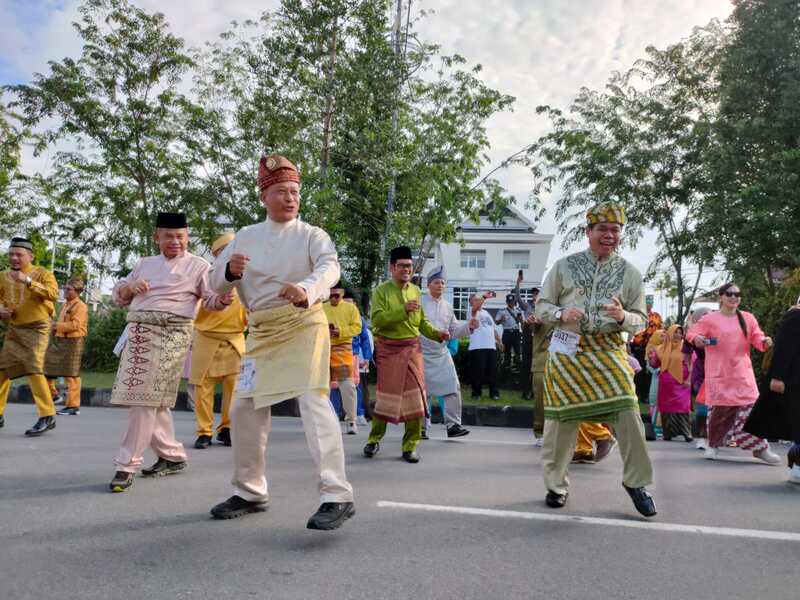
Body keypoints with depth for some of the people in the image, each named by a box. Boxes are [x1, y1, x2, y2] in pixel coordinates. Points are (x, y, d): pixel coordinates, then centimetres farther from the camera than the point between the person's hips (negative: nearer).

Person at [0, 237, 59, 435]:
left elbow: (53, 293, -22)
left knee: (34, 369, -15)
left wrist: (28, 281, -28)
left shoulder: (42, 273, -6)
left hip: (36, 328, -6)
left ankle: (48, 417, -11)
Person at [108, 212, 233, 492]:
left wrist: (223, 300, -28)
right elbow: (117, 296, 21)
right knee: (153, 400, 11)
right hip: (139, 332, 6)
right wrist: (130, 286, -2)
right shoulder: (145, 263, 20)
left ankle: (127, 465, -3)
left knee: (146, 399, -9)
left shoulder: (198, 265, 5)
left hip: (170, 335, -6)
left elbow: (211, 299, -5)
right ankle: (172, 456, 24)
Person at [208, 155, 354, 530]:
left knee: (314, 402, -20)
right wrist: (229, 270, -16)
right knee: (245, 410, 8)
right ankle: (250, 492, 26)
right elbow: (216, 282, 8)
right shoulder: (246, 237, 12)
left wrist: (307, 289, -44)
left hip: (304, 326, -5)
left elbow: (329, 267, -22)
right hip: (261, 333, 6)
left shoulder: (311, 234, -2)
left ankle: (337, 496, -19)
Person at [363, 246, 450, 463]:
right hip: (388, 349, -4)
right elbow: (377, 319, -17)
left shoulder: (416, 291, 12)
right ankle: (374, 440, 22)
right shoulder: (381, 290, -4)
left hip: (412, 349, 4)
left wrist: (437, 334, 1)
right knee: (386, 396, 1)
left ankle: (410, 446, 11)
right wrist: (403, 309, -24)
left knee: (415, 396, 0)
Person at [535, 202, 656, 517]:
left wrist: (623, 317, -15)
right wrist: (561, 314, -14)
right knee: (562, 418, 3)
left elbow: (641, 320, 8)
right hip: (568, 351, 0)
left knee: (628, 414, -9)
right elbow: (542, 305, 7)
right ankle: (556, 485, 22)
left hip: (609, 352, 1)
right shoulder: (564, 265, 4)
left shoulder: (630, 272, 6)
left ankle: (636, 481, 14)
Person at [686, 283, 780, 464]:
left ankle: (760, 448, 6)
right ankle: (713, 446, 19)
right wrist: (697, 339, -25)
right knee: (719, 409, 2)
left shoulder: (748, 318, 8)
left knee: (750, 408, -4)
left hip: (742, 374, 2)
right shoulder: (710, 319, -1)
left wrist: (764, 341, -15)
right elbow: (692, 333, -2)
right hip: (718, 374, -2)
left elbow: (756, 338, 8)